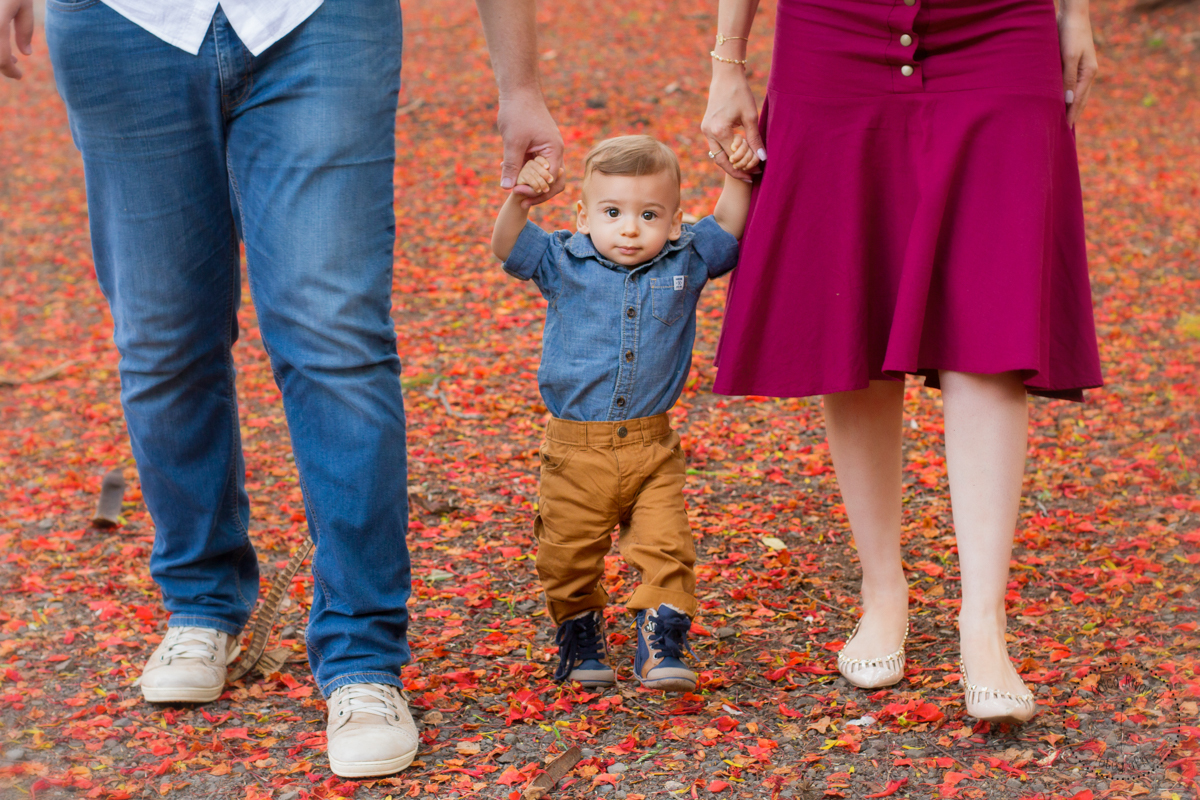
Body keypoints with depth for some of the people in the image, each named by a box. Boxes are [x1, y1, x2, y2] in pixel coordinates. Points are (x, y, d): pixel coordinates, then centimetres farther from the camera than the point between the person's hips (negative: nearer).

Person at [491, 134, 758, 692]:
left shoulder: (684, 263, 0)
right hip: (576, 451, -1)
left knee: (666, 550, -9)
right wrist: (520, 198, -29)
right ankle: (580, 639, 30)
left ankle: (661, 646, -1)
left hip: (652, 448, 1)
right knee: (568, 559, 9)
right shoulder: (565, 264, -4)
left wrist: (737, 179, -7)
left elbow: (726, 231, 9)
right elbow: (508, 248, -12)